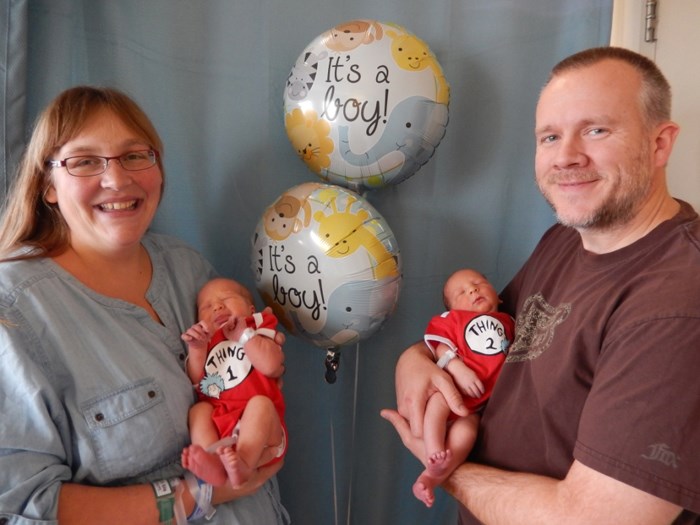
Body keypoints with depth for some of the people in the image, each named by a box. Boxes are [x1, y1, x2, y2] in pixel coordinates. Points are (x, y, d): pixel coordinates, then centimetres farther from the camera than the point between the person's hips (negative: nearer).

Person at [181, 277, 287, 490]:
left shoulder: (257, 329, 10)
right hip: (219, 428, 4)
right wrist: (196, 349, -6)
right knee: (198, 409, -18)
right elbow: (195, 383, 6)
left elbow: (271, 366, -12)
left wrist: (244, 334, -9)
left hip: (258, 431, -4)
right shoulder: (206, 343, 21)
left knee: (260, 403, -30)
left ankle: (244, 463, -48)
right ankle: (213, 462, -39)